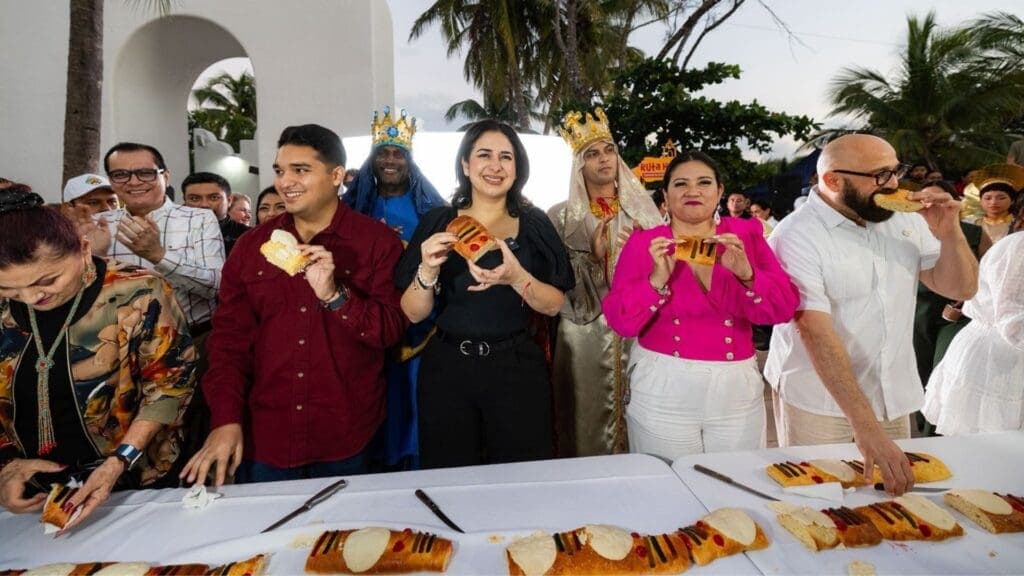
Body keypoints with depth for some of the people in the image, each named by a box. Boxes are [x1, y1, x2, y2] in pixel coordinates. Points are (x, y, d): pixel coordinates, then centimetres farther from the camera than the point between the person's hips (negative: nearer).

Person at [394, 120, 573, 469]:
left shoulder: (534, 224, 2)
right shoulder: (436, 223, -1)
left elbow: (555, 305, -1)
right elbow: (413, 314, -2)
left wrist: (516, 277, -20)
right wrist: (428, 270, -22)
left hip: (517, 368, 0)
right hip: (446, 370, 0)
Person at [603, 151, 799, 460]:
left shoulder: (746, 234, 2)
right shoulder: (644, 243, -2)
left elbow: (784, 307, -5)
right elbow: (620, 321, -9)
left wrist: (746, 273, -21)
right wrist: (657, 279, -23)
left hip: (736, 390, 2)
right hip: (662, 391, -1)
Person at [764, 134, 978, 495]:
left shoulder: (906, 222, 2)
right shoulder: (796, 237, -19)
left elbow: (961, 289, 9)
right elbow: (817, 333, -27)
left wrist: (949, 234, -11)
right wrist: (865, 426, -32)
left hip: (894, 397, 6)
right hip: (819, 403, -6)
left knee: (894, 494, 20)